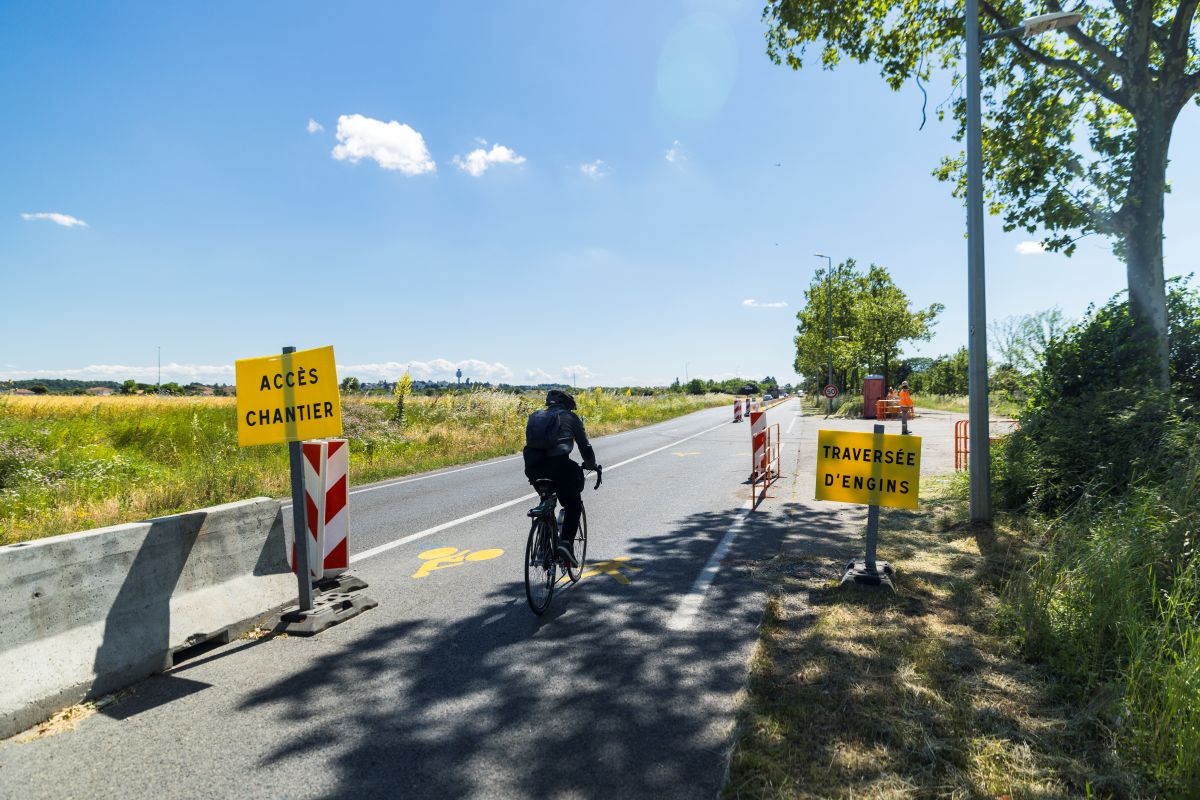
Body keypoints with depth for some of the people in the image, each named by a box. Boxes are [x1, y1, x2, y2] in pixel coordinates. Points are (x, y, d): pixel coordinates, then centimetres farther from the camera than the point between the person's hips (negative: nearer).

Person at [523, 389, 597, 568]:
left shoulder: (534, 416, 26)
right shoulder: (570, 417, 15)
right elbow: (584, 445, 17)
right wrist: (591, 464, 34)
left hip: (533, 468, 5)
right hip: (559, 464, -4)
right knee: (573, 504, 14)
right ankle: (566, 543, -5)